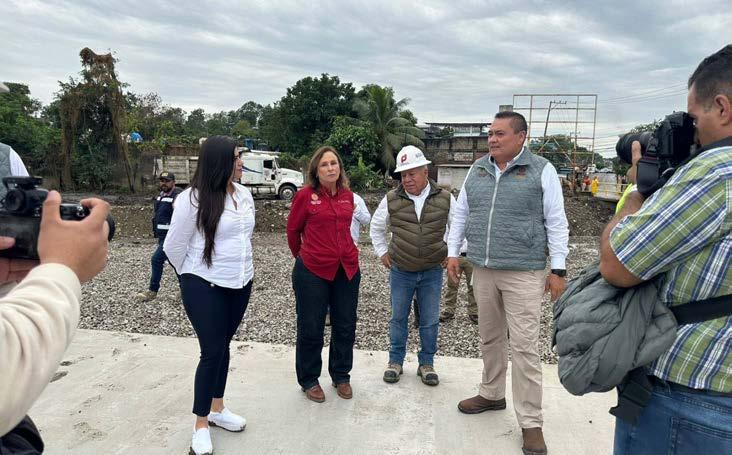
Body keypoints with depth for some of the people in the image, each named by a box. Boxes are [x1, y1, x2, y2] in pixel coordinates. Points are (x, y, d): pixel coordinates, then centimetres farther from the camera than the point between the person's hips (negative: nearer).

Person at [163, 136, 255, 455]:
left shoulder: (244, 195, 3)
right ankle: (201, 426, 16)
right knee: (212, 352, -1)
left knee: (223, 346, 17)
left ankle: (218, 409, 33)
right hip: (205, 286, -6)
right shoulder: (193, 199, -16)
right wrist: (192, 278, 7)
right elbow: (174, 246, -7)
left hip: (240, 283, 6)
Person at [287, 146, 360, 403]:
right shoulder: (305, 195, -9)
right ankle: (309, 380, 29)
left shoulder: (348, 196, 4)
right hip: (313, 271, -4)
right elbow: (293, 230, 4)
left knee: (345, 326, 14)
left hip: (347, 270, 5)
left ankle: (341, 376, 34)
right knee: (311, 329, 9)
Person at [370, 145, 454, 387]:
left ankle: (426, 363, 26)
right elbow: (376, 227, 12)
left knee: (430, 321, 9)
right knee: (398, 318, 12)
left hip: (432, 271, 0)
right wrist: (382, 252, 9)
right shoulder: (391, 200, -5)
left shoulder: (445, 199, -6)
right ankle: (395, 361, 28)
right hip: (400, 271, 0)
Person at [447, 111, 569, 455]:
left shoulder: (542, 171, -4)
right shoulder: (477, 170, 9)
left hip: (523, 273, -4)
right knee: (489, 338, 16)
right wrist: (453, 252, 10)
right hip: (482, 270, 5)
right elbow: (461, 214, 15)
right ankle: (491, 394, 35)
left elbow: (556, 223, -5)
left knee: (525, 347, -2)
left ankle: (530, 422, 10)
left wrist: (558, 270, -7)